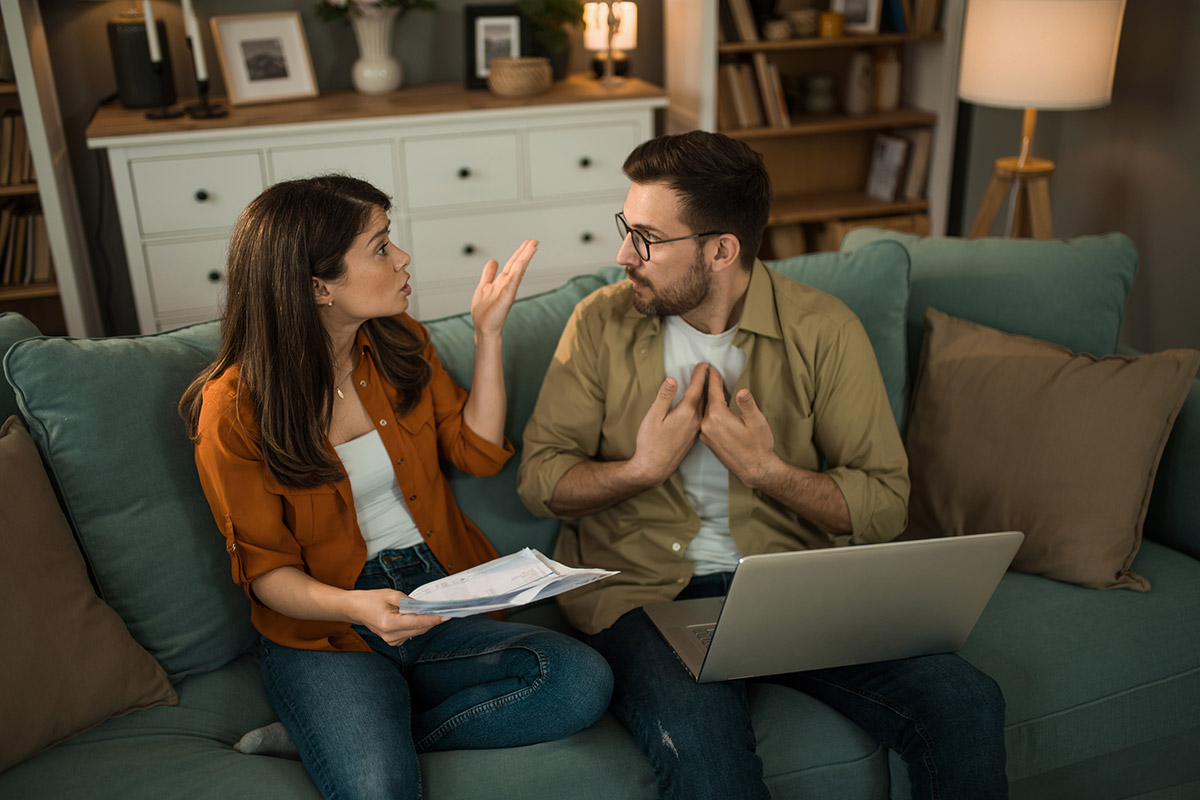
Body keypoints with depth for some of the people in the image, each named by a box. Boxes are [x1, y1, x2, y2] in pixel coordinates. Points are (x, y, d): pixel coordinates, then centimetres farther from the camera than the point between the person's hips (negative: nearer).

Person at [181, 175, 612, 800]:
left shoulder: (399, 342, 4)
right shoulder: (234, 409, -11)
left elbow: (478, 454, 6)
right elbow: (266, 570, -8)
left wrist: (487, 332, -1)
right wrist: (355, 607, -28)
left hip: (440, 601, 6)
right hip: (325, 637, -5)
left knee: (582, 681, -22)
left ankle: (363, 739, -10)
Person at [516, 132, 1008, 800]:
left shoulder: (824, 330, -1)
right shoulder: (602, 322, 1)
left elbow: (885, 506, -3)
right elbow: (539, 479, 2)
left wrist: (765, 470, -18)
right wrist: (642, 468, -15)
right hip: (643, 587, -1)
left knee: (965, 705, -19)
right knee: (697, 743, -33)